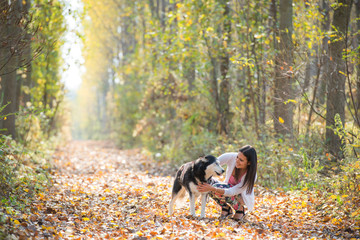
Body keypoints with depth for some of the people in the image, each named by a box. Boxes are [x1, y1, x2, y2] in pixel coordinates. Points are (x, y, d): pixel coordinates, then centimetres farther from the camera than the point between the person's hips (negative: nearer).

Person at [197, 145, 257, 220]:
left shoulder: (251, 175, -32)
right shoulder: (232, 157, -24)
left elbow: (232, 192, -36)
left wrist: (212, 189, -48)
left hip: (243, 197, -5)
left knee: (217, 187, -32)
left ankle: (240, 209, -7)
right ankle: (226, 209, -3)